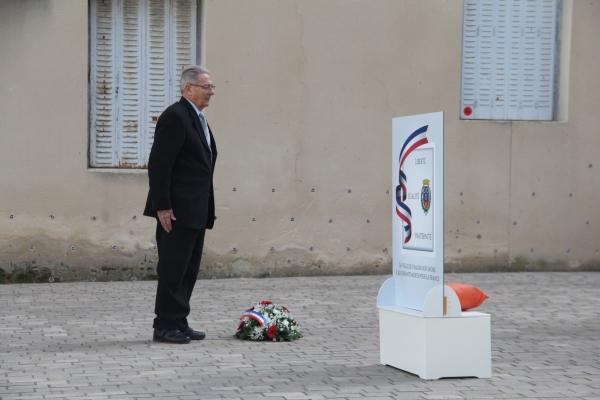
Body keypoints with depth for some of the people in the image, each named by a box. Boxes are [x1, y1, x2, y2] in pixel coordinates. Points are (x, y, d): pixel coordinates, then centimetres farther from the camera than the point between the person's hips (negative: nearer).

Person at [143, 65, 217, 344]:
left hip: (196, 212, 10)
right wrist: (162, 206, -21)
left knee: (189, 270, 12)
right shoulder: (175, 116, -13)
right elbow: (158, 164, -18)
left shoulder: (198, 119, 18)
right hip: (177, 211, -10)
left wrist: (208, 209, 18)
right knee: (173, 269, -5)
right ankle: (164, 327, 2)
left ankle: (179, 323, 18)